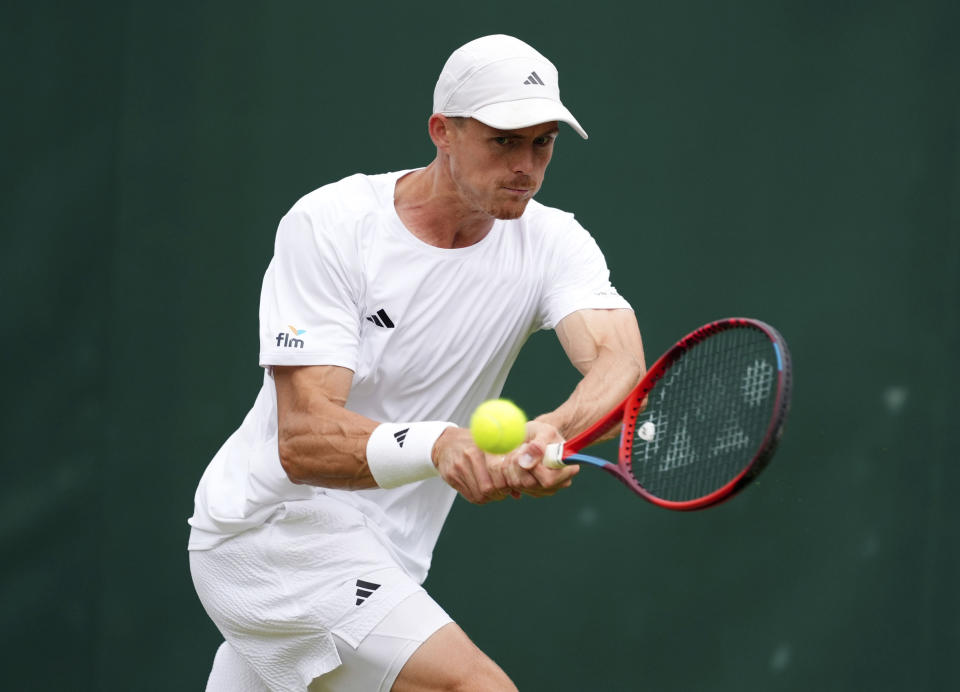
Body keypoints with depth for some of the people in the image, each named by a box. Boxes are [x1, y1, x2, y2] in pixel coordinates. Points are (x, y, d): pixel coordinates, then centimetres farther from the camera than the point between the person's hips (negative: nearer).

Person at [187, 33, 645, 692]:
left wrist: (557, 430, -48)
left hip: (377, 558, 7)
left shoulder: (552, 242, -3)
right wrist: (438, 446, -44)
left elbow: (621, 360, -24)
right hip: (275, 524, -7)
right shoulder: (328, 224, -16)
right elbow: (304, 440, -25)